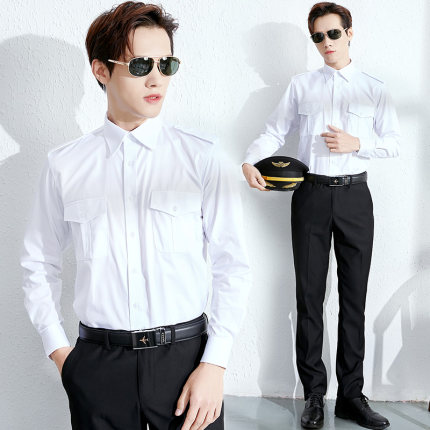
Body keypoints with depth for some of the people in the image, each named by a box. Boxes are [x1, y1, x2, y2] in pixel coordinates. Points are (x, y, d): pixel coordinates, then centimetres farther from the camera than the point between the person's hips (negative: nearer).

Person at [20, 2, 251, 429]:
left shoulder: (201, 157, -5)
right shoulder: (64, 165, 1)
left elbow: (233, 267, -5)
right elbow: (39, 264, 10)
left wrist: (214, 364, -9)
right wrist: (58, 350, 5)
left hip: (186, 353, -1)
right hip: (97, 361, 1)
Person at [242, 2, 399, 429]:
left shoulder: (374, 89, 10)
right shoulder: (301, 85, 10)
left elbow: (393, 142, 8)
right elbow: (274, 131, 6)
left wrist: (357, 144, -10)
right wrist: (250, 160, -13)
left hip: (354, 195, 0)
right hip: (312, 194, 0)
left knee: (354, 297, 3)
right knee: (309, 295, 2)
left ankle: (351, 395, 14)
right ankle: (314, 394, 12)